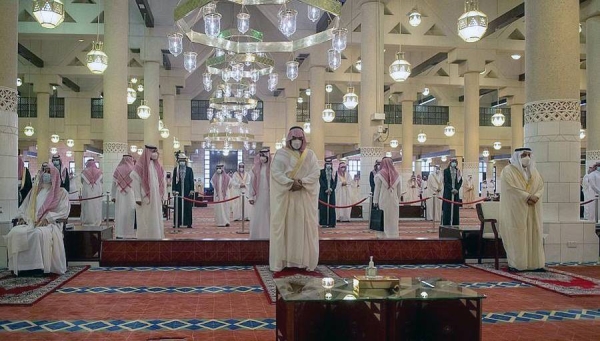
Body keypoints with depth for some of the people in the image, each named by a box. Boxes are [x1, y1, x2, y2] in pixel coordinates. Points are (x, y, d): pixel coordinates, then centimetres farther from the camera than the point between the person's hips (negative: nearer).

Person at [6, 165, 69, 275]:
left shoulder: (61, 192, 10)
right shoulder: (34, 190, 26)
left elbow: (64, 211, -2)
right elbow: (24, 206, 24)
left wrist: (47, 218, -15)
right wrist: (22, 217, 3)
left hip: (50, 224, -5)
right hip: (30, 222, 5)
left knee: (39, 233, -40)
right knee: (15, 232, -27)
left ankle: (40, 266, -34)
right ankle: (21, 265, -23)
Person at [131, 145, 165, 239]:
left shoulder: (157, 166, 11)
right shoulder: (140, 166, -9)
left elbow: (161, 182, 14)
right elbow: (136, 182, -12)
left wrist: (162, 195, 9)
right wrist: (138, 198, -16)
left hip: (156, 198, 6)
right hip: (144, 199, -6)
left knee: (156, 220, 9)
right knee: (145, 221, 0)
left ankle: (157, 237, 17)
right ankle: (145, 237, 7)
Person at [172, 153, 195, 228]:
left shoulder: (189, 169, 5)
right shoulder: (175, 169, 7)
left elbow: (191, 180, 3)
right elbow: (174, 180, 6)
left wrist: (192, 190, -3)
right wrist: (174, 190, -1)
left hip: (187, 190, 0)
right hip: (178, 191, 1)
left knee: (188, 207, 1)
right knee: (178, 207, 2)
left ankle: (188, 223, 4)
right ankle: (177, 223, 7)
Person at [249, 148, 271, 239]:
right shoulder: (256, 169, 4)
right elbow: (252, 183, 5)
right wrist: (251, 196, 1)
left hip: (270, 196, -1)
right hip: (259, 196, 2)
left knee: (269, 216, 4)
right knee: (258, 217, 2)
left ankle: (269, 235, 11)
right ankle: (257, 237, 9)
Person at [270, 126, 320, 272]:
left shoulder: (310, 154, 9)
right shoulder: (281, 153, 4)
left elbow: (315, 173, -1)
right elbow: (275, 172, -7)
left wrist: (302, 182, -17)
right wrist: (291, 183, -19)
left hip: (305, 197, 2)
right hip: (285, 196, -1)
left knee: (305, 227, 2)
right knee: (284, 226, -1)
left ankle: (306, 260, 7)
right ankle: (280, 260, 3)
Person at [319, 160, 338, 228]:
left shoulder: (334, 172, 10)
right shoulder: (321, 171, 4)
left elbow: (335, 182, 4)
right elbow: (321, 181, -5)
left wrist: (331, 189, -11)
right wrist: (326, 189, -13)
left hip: (331, 192, 2)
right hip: (323, 192, -2)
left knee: (331, 207, 0)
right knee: (323, 207, -5)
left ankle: (331, 223, 2)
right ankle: (323, 223, -3)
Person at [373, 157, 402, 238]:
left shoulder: (380, 174, -6)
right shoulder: (396, 174, 2)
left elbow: (377, 189, -5)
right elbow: (399, 190, 5)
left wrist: (375, 201, 0)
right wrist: (398, 199, 15)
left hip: (384, 200, -3)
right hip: (394, 201, 3)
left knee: (385, 219, 2)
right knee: (394, 219, 9)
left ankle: (386, 235, 2)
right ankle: (394, 236, 11)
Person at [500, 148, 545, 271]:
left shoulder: (533, 171, 15)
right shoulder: (508, 170, -4)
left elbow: (541, 186, 8)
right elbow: (511, 188, -14)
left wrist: (536, 196, -12)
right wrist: (528, 197, -18)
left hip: (532, 210, 6)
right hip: (515, 209, -6)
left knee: (533, 235, 4)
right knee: (516, 236, -5)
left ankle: (534, 263, 9)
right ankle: (515, 264, -1)